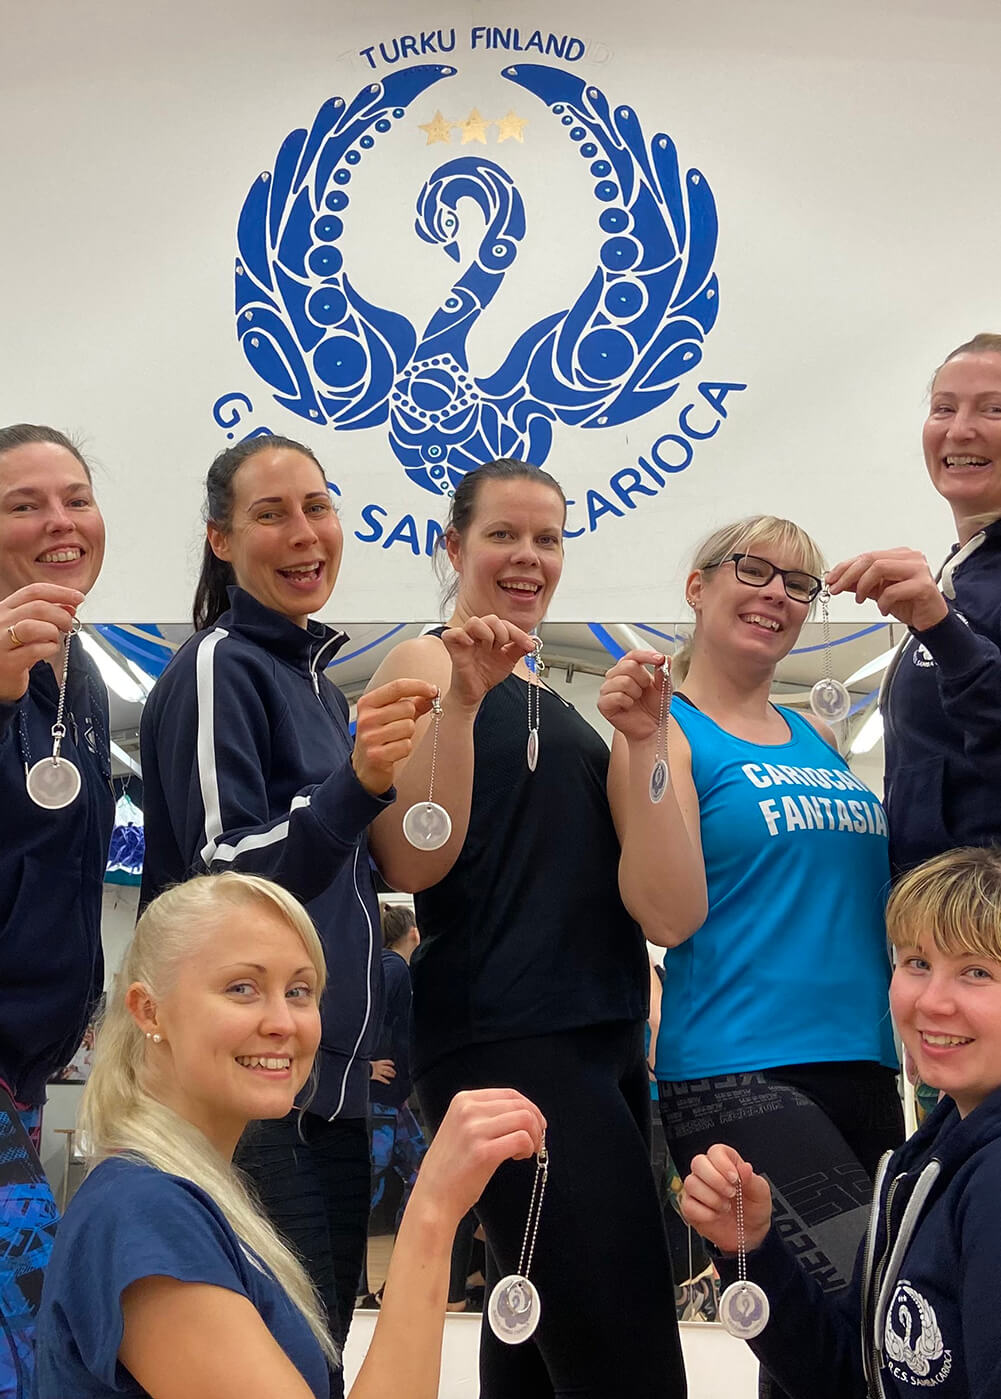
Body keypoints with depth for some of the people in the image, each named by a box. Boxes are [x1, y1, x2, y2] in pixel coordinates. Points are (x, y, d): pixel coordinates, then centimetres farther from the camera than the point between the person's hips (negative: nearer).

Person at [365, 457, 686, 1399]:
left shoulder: (546, 699, 21)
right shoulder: (428, 664, -2)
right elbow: (413, 863, -13)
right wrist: (461, 697, -22)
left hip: (601, 1037, 9)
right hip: (503, 1039, -9)